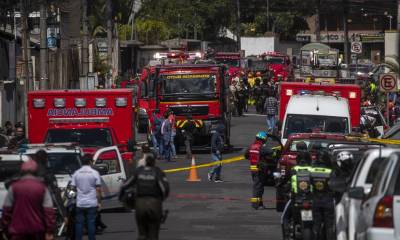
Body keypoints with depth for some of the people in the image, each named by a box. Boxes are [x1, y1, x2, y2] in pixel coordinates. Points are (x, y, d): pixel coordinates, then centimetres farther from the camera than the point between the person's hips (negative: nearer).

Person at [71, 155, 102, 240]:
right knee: (91, 223, 1)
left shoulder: (76, 173, 2)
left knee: (79, 223, 6)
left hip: (80, 203, 2)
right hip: (92, 204, -2)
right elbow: (98, 189, -5)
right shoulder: (94, 173, -5)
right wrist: (99, 202, 3)